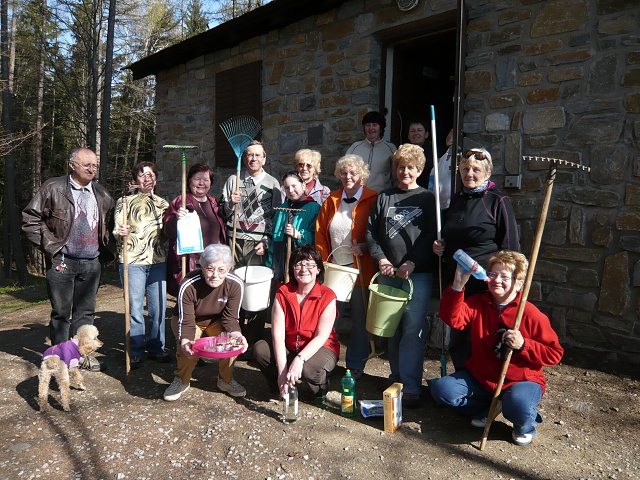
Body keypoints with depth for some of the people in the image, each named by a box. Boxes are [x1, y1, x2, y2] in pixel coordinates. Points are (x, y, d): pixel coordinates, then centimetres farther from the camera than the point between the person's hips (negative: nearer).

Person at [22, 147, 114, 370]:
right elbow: (30, 218, -2)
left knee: (85, 310, 11)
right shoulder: (53, 188, -3)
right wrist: (49, 244, -8)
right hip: (62, 262, -4)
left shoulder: (102, 194, 11)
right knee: (61, 311, 4)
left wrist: (106, 247, 11)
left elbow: (110, 223, 23)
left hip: (92, 263, 4)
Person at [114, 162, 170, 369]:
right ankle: (135, 351, 14)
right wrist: (120, 233, -22)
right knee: (135, 308, 1)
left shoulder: (162, 203, 16)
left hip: (158, 261, 3)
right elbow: (117, 230, 0)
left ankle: (156, 347, 19)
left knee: (158, 306, 5)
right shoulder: (125, 202, 6)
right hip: (132, 260, -3)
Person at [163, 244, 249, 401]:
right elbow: (186, 322, -28)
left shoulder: (235, 284, -27)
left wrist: (237, 335, -39)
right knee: (188, 349, -29)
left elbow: (230, 318, -18)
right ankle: (182, 381, 4)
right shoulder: (188, 286, -33)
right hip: (186, 318, -2)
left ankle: (226, 379, 4)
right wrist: (185, 342, -48)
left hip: (216, 320, 2)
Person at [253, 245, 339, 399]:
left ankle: (320, 387, 1)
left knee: (309, 369, -34)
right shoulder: (282, 294, -8)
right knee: (260, 349, -22)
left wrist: (300, 359, -33)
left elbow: (321, 337, -17)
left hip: (321, 349, -3)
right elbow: (278, 335, -16)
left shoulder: (327, 297, -15)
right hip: (289, 348, 3)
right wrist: (282, 371, -26)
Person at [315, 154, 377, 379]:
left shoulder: (373, 200, -2)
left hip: (361, 270, -3)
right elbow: (320, 233, 12)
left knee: (359, 321, 8)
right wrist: (323, 263, 3)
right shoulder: (331, 201, 12)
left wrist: (365, 247, -19)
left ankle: (355, 366, 23)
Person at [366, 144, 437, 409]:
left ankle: (411, 387, -3)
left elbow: (432, 235, -1)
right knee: (392, 328, 9)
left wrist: (412, 262, -12)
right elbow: (371, 231, 10)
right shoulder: (384, 197, 14)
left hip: (418, 273, -3)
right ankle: (397, 378, 23)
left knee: (413, 329, -8)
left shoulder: (427, 198, 7)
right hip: (388, 272, 3)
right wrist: (381, 259, -5)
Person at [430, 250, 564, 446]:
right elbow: (452, 318, -22)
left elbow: (554, 354, -9)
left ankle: (525, 424, 5)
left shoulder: (531, 314, -13)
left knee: (517, 407, -36)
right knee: (442, 390, -15)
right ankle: (486, 408, 13)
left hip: (521, 380, -4)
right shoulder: (478, 304, -3)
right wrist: (458, 286, -33)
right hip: (480, 377, 4)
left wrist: (523, 345, -24)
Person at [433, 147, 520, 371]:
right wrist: (438, 246, 6)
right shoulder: (456, 199, 13)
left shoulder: (498, 201, -6)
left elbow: (511, 247, -7)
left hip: (485, 285, -6)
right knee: (457, 340, 14)